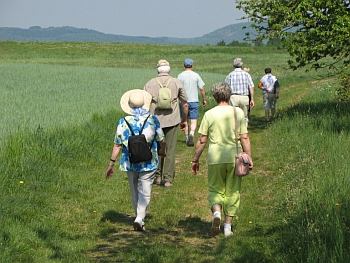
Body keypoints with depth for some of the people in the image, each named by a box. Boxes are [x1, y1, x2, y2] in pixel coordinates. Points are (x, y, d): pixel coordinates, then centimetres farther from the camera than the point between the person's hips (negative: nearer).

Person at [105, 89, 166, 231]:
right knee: (145, 192, 2)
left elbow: (117, 145, -6)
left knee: (134, 193, 17)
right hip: (148, 163, -2)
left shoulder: (123, 122, -7)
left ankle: (139, 219, 27)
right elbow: (162, 140, 0)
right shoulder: (153, 120, -8)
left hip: (130, 163, 2)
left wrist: (111, 164, 2)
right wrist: (162, 151, 22)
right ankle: (140, 218, -16)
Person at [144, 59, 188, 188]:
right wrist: (184, 120, 20)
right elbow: (185, 104, 8)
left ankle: (157, 176, 20)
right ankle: (168, 179, 3)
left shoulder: (150, 84, 3)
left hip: (155, 121, 1)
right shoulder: (177, 83, 4)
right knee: (170, 150, 3)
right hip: (172, 121, -1)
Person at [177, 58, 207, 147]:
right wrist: (204, 99, 11)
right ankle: (191, 134, -26)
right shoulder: (196, 75, -1)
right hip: (194, 101, 0)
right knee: (193, 121, -1)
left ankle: (187, 138, 17)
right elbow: (202, 89, -1)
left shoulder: (180, 76, -3)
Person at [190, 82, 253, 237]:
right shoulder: (238, 112, 1)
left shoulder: (209, 114, -1)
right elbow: (244, 138, -3)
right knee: (232, 191, 11)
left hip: (215, 157, -1)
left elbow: (202, 140, 0)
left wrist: (195, 160, 8)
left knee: (215, 189, 12)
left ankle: (216, 212, -17)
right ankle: (228, 226, 13)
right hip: (234, 158, 1)